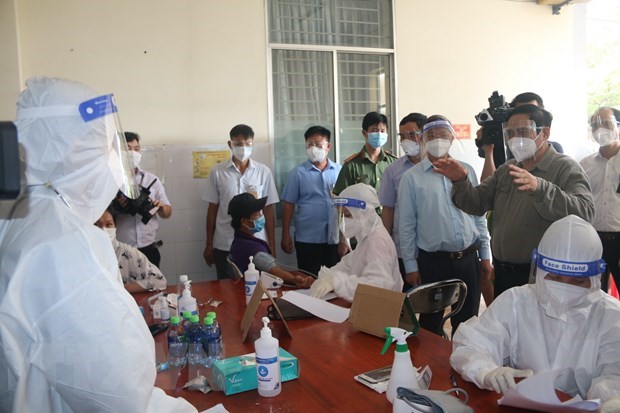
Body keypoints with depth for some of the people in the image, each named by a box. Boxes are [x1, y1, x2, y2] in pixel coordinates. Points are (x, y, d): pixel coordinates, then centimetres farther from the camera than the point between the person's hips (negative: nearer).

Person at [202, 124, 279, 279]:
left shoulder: (264, 172, 1)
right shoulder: (217, 171, 1)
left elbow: (268, 209, 3)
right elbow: (212, 208, 5)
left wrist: (271, 245, 2)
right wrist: (209, 244, 6)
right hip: (224, 246, 0)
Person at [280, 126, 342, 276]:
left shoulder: (339, 171, 5)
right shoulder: (298, 172, -1)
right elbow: (288, 204, -1)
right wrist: (286, 235, -4)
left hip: (335, 237, 2)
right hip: (307, 239, -2)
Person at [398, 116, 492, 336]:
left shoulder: (467, 171, 6)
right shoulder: (412, 178, -3)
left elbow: (479, 215, 10)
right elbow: (406, 225, -3)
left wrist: (485, 255, 8)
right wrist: (411, 265, -4)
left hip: (468, 258, 3)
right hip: (432, 261, -3)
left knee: (468, 322, 15)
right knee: (431, 323, 10)